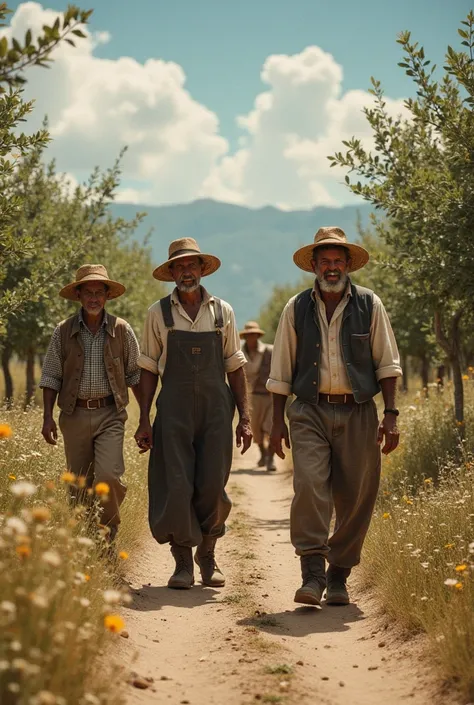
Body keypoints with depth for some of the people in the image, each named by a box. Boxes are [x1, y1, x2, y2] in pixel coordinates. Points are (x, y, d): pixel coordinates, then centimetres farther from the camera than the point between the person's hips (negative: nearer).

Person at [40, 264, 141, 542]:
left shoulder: (121, 330, 1)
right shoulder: (63, 331, 3)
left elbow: (135, 375, 8)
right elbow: (51, 377, 6)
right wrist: (48, 416, -3)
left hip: (110, 414, -2)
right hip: (75, 415, 2)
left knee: (108, 475, -17)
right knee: (79, 483, 6)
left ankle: (109, 530, 7)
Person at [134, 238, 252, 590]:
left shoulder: (222, 311, 9)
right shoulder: (158, 313, 5)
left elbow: (235, 367, 11)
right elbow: (149, 369, 7)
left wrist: (245, 418, 6)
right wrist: (144, 421, 1)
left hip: (216, 409, 1)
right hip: (174, 411, -1)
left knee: (213, 488, -2)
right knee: (176, 488, -5)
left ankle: (208, 555, 20)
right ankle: (183, 563, 8)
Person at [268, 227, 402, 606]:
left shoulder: (369, 305, 5)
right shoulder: (297, 309, 7)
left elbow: (387, 363, 5)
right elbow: (281, 370, 11)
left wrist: (391, 414, -3)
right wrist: (278, 420, 7)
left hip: (358, 412, 0)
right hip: (310, 411, 0)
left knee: (356, 497, 2)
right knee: (309, 486, -18)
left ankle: (339, 578, 16)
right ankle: (312, 575, -17)